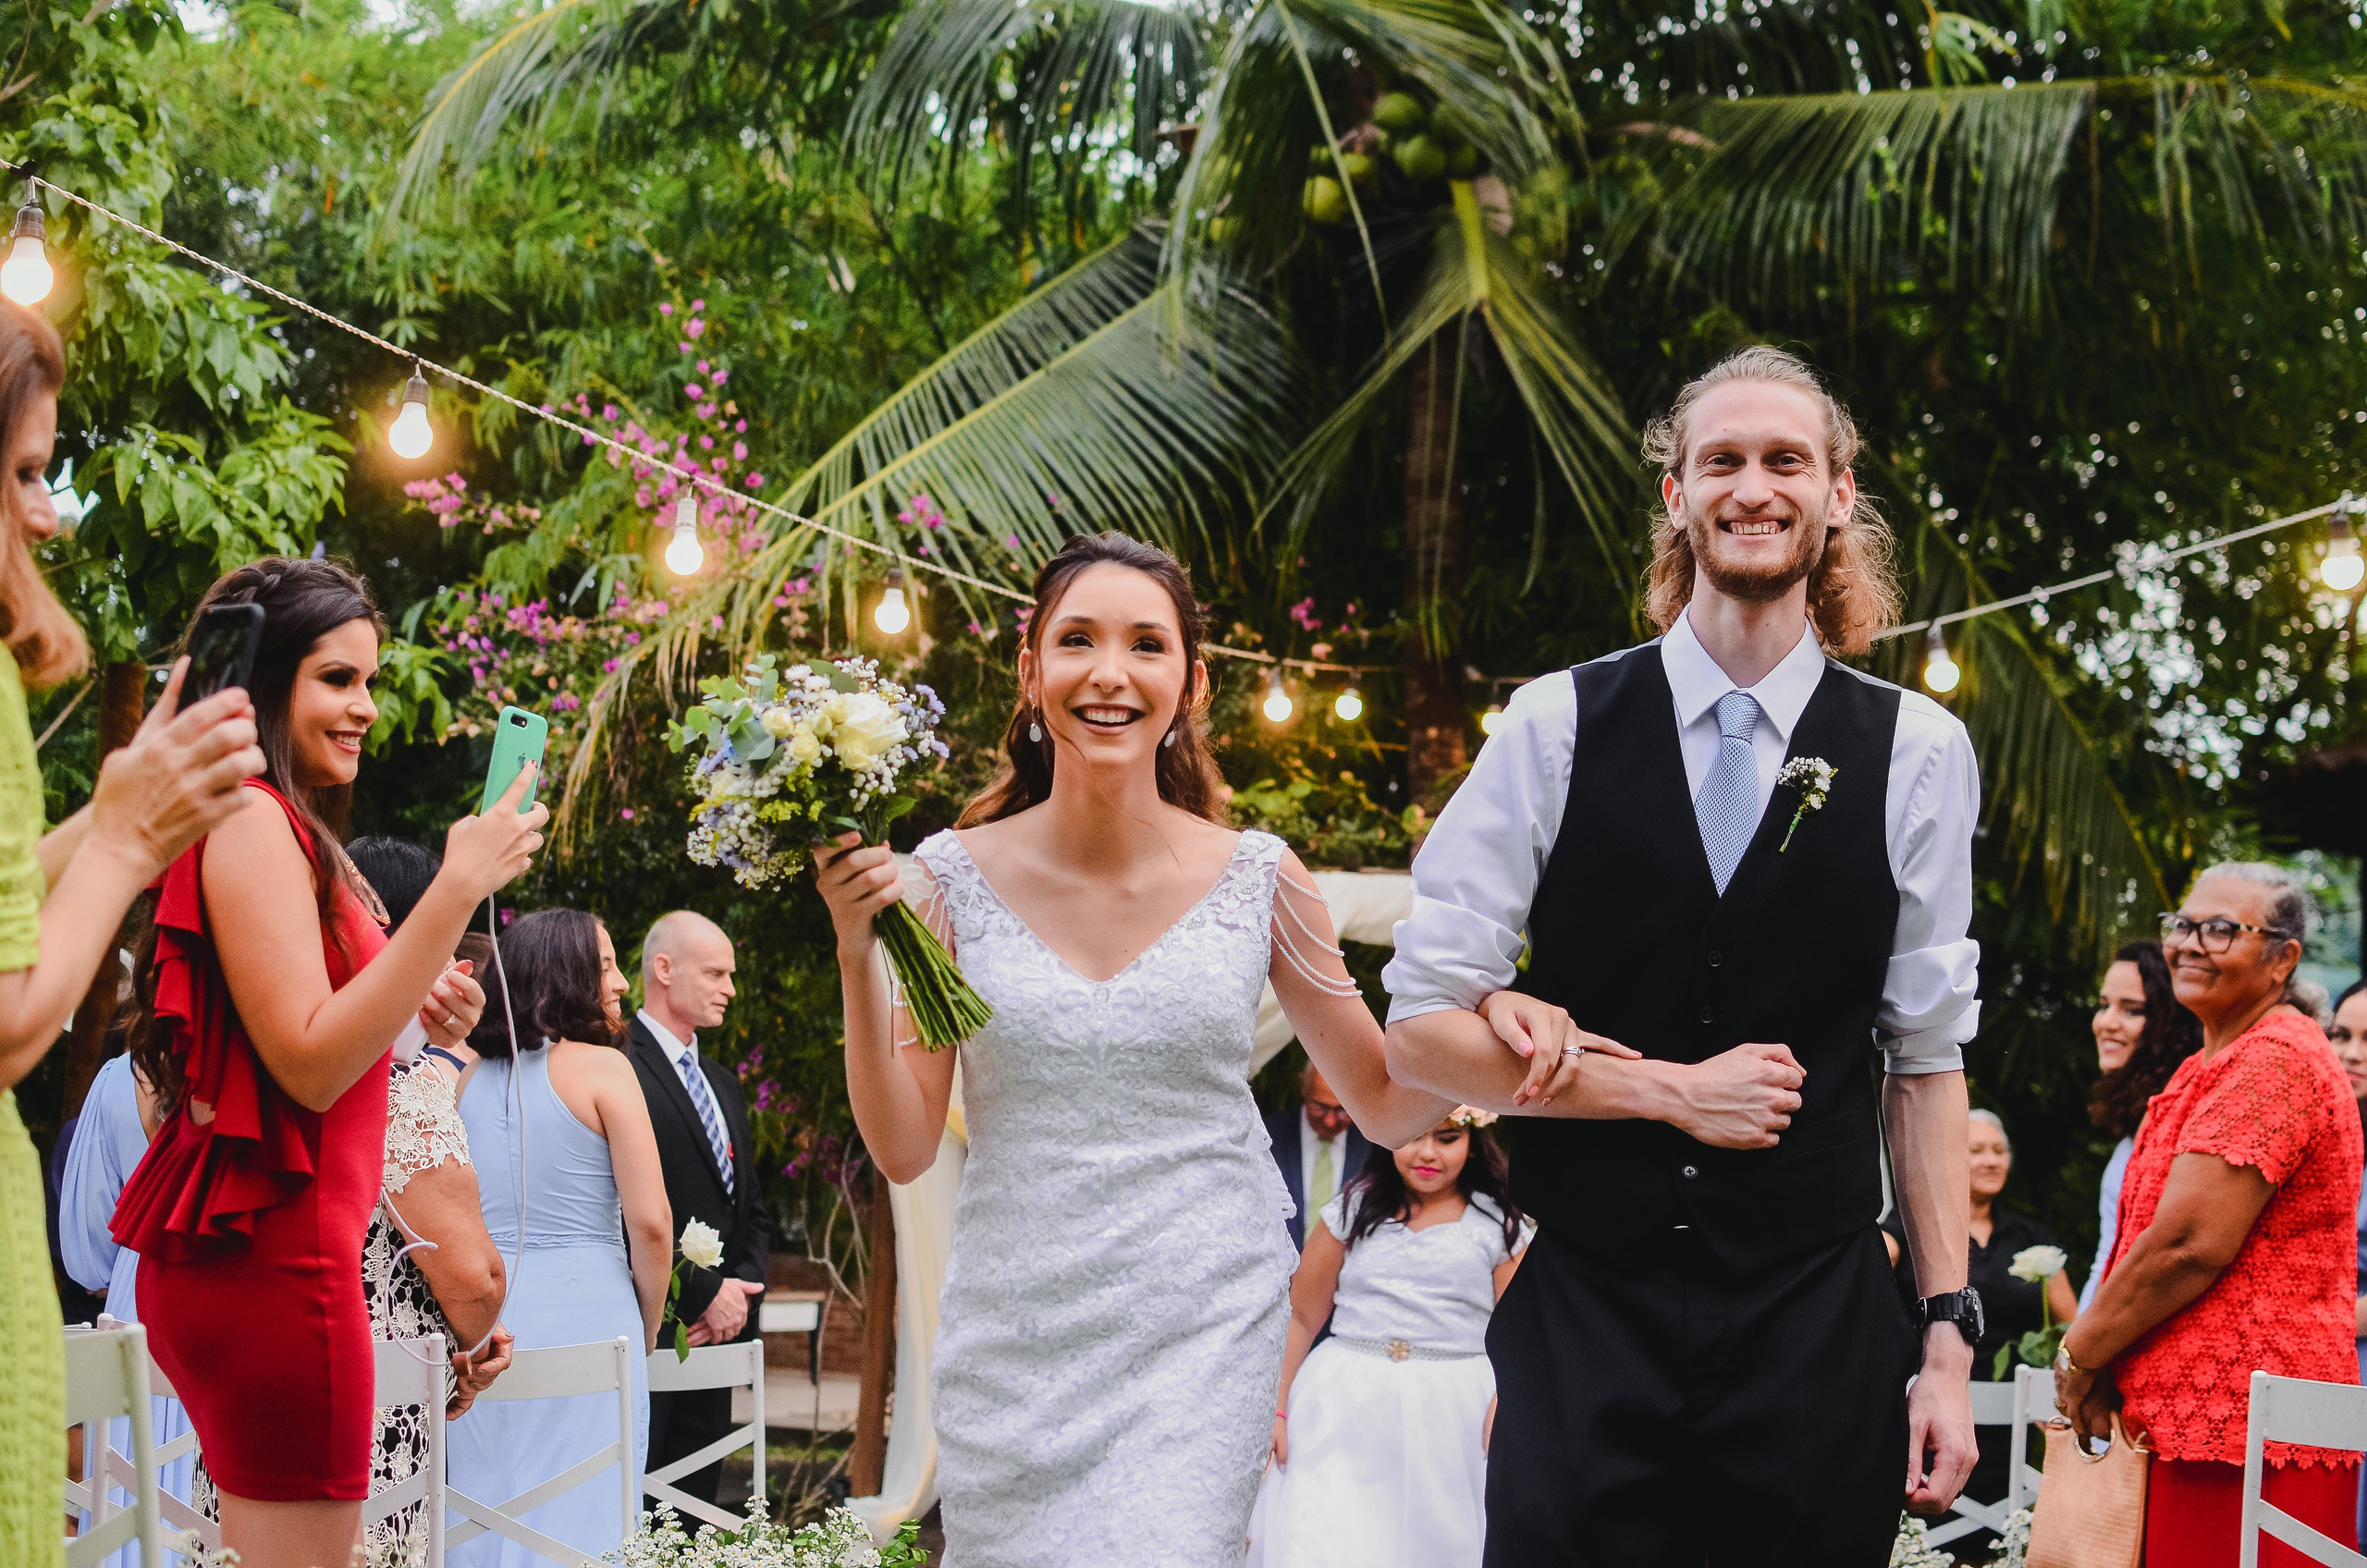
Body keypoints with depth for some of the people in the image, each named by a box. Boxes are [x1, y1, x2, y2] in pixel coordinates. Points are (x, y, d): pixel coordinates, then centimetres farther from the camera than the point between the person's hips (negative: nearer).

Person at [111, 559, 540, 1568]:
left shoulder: (281, 826, 19)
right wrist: (459, 888, -20)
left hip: (235, 1250, 10)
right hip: (274, 1256, -10)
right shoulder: (253, 820, -10)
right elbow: (308, 1065, -18)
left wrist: (405, 1010, 13)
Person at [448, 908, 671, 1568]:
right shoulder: (601, 1067, -5)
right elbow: (649, 1222, -10)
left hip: (483, 1314, 5)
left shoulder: (470, 1079, 10)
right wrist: (647, 1329, 4)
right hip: (585, 1310, -5)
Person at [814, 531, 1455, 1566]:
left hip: (1202, 1339, -1)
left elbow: (1387, 1106, 10)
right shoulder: (954, 879, 0)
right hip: (1013, 1350, 1)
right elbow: (903, 1150, 2)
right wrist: (858, 957, -10)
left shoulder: (1256, 879, 1)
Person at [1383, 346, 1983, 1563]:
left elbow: (1925, 1058, 6)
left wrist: (1948, 1337, 2)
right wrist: (1671, 1091, -8)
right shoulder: (1558, 728, 1)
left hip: (1817, 1332, 1)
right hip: (1583, 1319, -1)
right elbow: (1421, 1029, 0)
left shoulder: (1915, 754, 4)